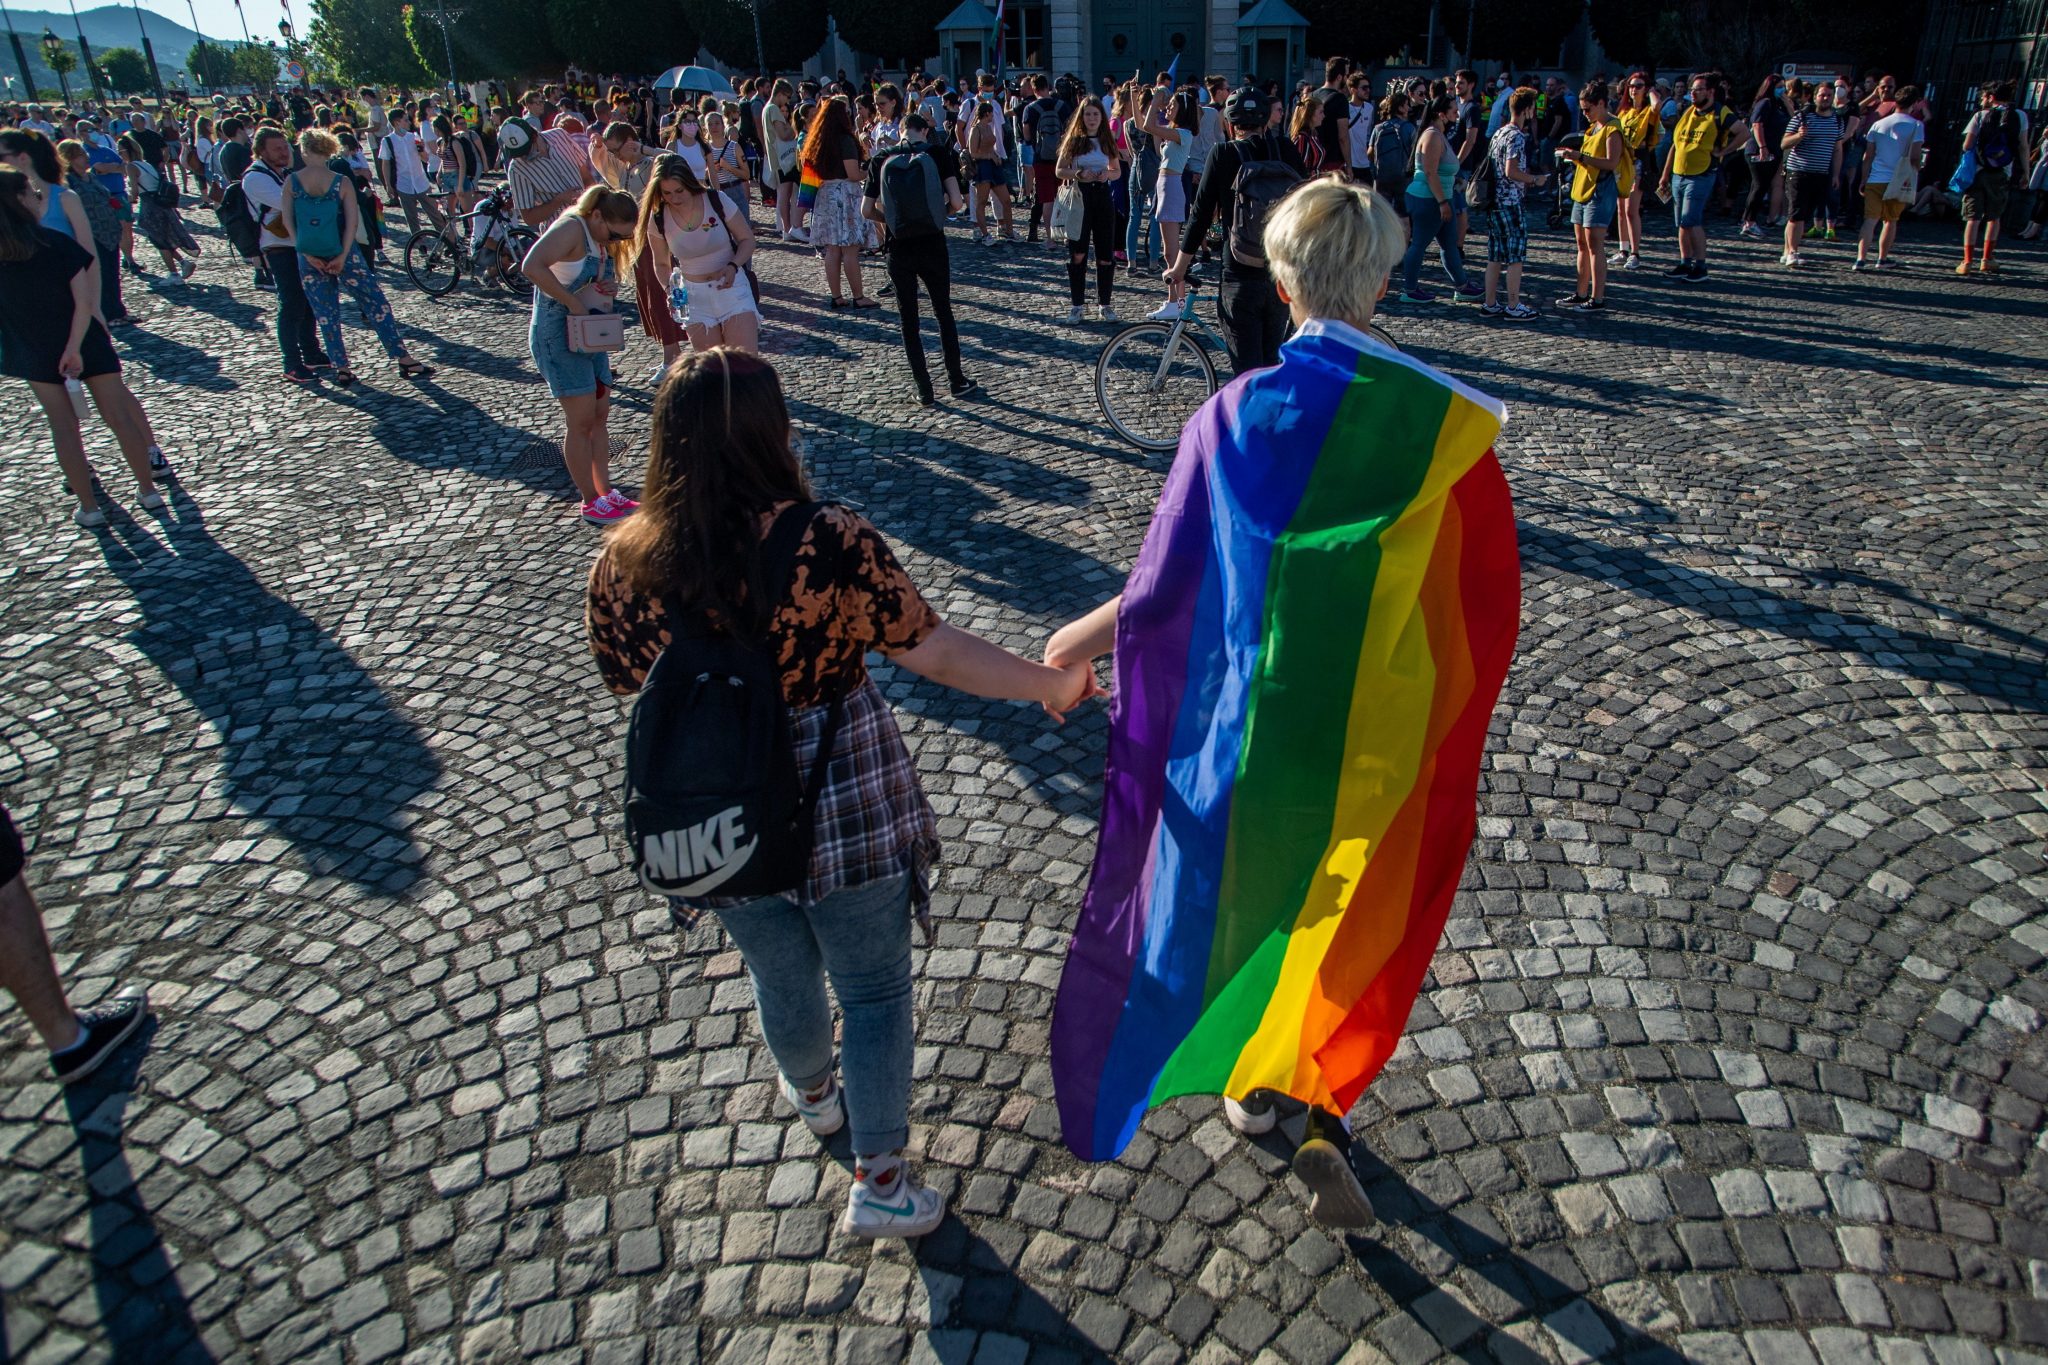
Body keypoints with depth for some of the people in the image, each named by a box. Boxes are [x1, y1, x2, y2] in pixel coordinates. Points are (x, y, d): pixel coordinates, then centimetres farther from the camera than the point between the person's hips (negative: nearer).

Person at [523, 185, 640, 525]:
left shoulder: (603, 241, 11)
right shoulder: (572, 228, -17)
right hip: (559, 334, -9)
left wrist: (612, 287, 1)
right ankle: (591, 503, 3)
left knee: (600, 415, 11)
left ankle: (605, 492, 19)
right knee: (581, 420, -5)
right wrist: (573, 302, -28)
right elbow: (533, 266, -32)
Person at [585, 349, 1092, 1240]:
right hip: (849, 814, -3)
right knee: (874, 991, 17)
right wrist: (1051, 684, -5)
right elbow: (934, 653, -17)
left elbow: (624, 680, 2)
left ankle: (813, 1092, 58)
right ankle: (879, 1181, 30)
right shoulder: (829, 543, -23)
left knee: (781, 976, 29)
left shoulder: (625, 560, -12)